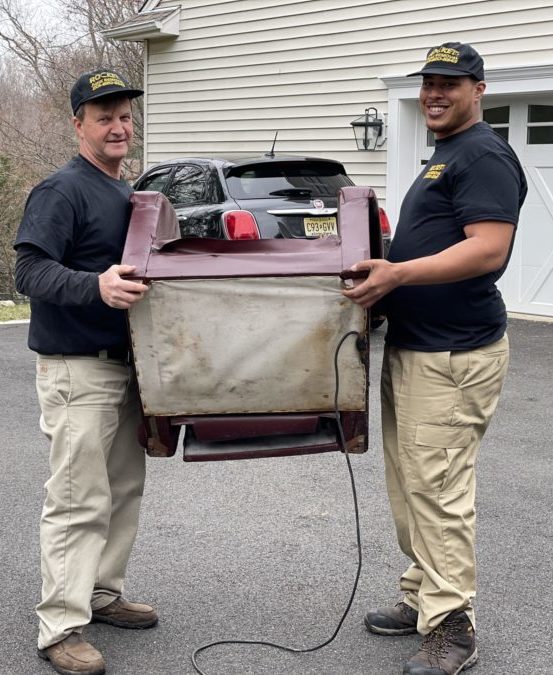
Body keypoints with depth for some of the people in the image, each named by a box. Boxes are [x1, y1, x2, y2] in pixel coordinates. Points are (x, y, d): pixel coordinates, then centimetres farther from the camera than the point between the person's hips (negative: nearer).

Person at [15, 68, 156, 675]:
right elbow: (30, 270, -21)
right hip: (76, 369, -9)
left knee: (124, 490, 14)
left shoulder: (129, 195, 17)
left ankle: (102, 593, 28)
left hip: (125, 363, 9)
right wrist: (95, 286, -34)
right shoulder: (61, 191, -11)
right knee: (78, 502, -8)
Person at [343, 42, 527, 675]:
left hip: (454, 355, -10)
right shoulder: (442, 158, 20)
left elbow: (488, 248, -23)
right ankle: (423, 598, 27)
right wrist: (384, 257, 18)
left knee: (438, 489, -8)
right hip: (411, 347, 11)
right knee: (410, 485, 15)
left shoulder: (484, 156, -12)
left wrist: (398, 273, -29)